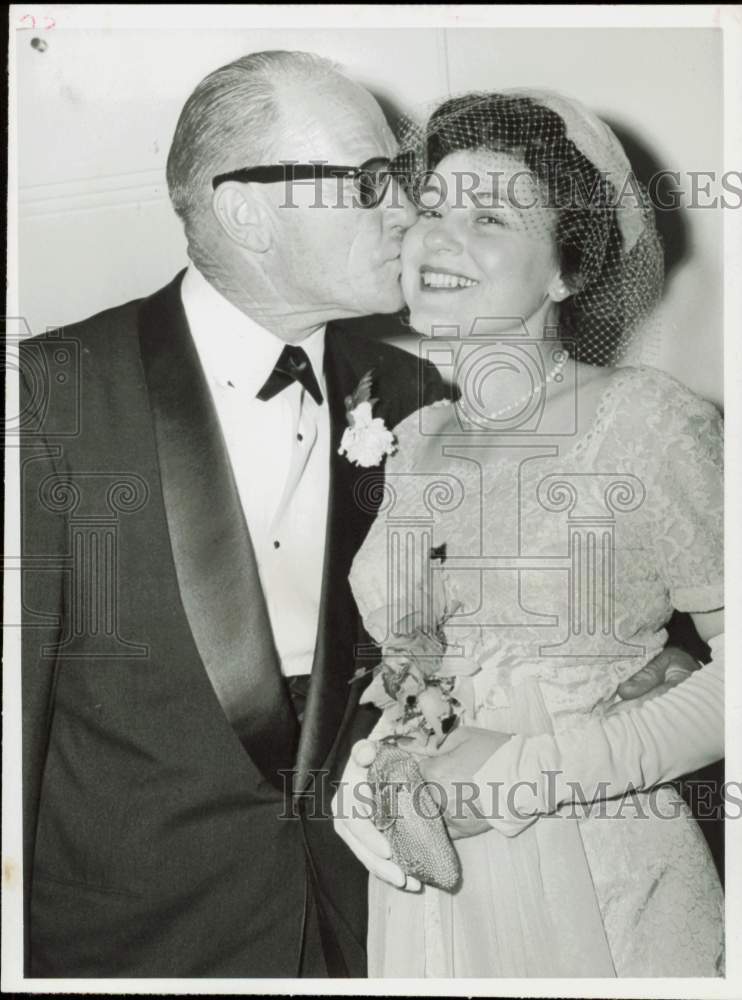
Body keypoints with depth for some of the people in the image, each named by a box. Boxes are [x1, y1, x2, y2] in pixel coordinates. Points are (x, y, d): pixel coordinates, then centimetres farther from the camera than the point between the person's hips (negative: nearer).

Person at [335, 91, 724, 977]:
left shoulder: (645, 420, -13)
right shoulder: (410, 443, 2)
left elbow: (729, 672, -14)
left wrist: (525, 771, -16)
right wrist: (372, 776, -5)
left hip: (599, 896, -4)